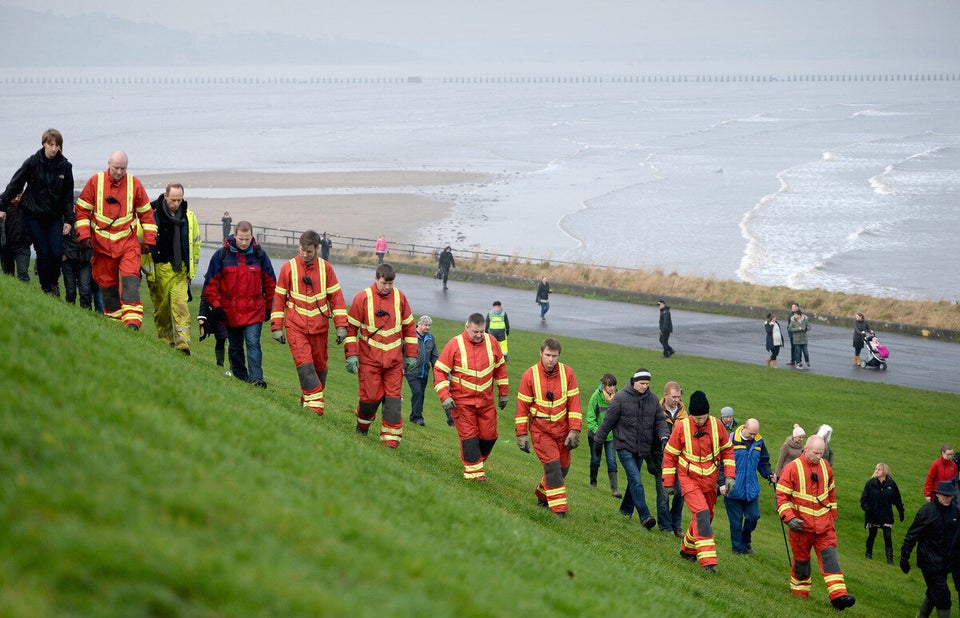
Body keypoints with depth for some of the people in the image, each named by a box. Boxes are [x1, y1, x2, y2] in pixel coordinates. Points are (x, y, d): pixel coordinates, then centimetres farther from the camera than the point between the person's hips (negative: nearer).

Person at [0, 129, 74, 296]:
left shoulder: (65, 166, -1)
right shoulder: (33, 162, -7)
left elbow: (68, 195, 6)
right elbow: (15, 184, 0)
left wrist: (69, 220, 2)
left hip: (55, 215, 2)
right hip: (33, 215, -2)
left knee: (57, 252, -8)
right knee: (43, 252, -4)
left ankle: (54, 281, 18)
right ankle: (47, 289, 8)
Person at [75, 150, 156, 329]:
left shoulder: (134, 184, 2)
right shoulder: (95, 182, 0)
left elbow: (146, 213, 9)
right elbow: (82, 210, 5)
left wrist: (149, 240, 5)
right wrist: (84, 236, -4)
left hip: (128, 243, -1)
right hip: (102, 245, 1)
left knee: (130, 280, -16)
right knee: (107, 284, 7)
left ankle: (133, 323, -23)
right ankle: (113, 320, 21)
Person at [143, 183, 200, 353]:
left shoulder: (189, 217, 5)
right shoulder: (152, 215, -6)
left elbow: (195, 243, 17)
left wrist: (192, 269, 15)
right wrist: (146, 267, 0)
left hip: (180, 270, 1)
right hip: (158, 270, -1)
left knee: (180, 304, -14)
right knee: (161, 308, 5)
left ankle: (183, 342, -20)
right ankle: (165, 342, 19)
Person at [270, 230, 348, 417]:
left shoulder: (325, 268, 2)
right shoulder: (288, 268, -1)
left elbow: (336, 297, 5)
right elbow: (279, 298, 4)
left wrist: (341, 325, -1)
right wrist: (277, 327, 1)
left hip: (319, 326, 2)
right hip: (296, 326, -2)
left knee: (319, 365, 7)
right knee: (304, 363, -15)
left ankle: (308, 398, 23)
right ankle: (314, 404, -17)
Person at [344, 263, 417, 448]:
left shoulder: (400, 297, 4)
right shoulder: (363, 298, -5)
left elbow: (409, 327, 13)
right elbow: (351, 327, 0)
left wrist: (411, 355, 12)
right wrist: (351, 355, -6)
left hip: (394, 360, 2)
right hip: (369, 359, -2)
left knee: (393, 398, -4)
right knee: (371, 397, -3)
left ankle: (391, 438, 0)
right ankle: (363, 424, 27)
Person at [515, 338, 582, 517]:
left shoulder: (567, 373, -4)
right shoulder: (529, 376, -10)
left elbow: (574, 403, -2)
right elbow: (522, 406, -3)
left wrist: (574, 431, -8)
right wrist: (521, 434, -5)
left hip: (562, 429, 3)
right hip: (540, 430, -3)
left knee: (563, 468, 9)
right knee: (552, 466, -15)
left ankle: (542, 494, 35)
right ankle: (559, 509, -11)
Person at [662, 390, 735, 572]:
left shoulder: (717, 426, -6)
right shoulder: (681, 427, -14)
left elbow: (727, 450, 8)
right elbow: (670, 455, -4)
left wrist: (729, 476, 1)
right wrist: (668, 483, -1)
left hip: (709, 480, 4)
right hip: (688, 479, -4)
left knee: (706, 517, 14)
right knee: (701, 513, -20)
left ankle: (688, 549, 37)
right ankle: (707, 560, -23)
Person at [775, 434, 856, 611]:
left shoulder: (825, 466, 7)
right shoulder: (792, 469, -10)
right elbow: (781, 496, -10)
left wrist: (832, 514, 22)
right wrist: (789, 518, -19)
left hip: (824, 524, 3)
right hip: (801, 524, -3)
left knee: (830, 556, -9)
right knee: (801, 559, 10)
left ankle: (838, 596, -17)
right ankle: (799, 590, 31)